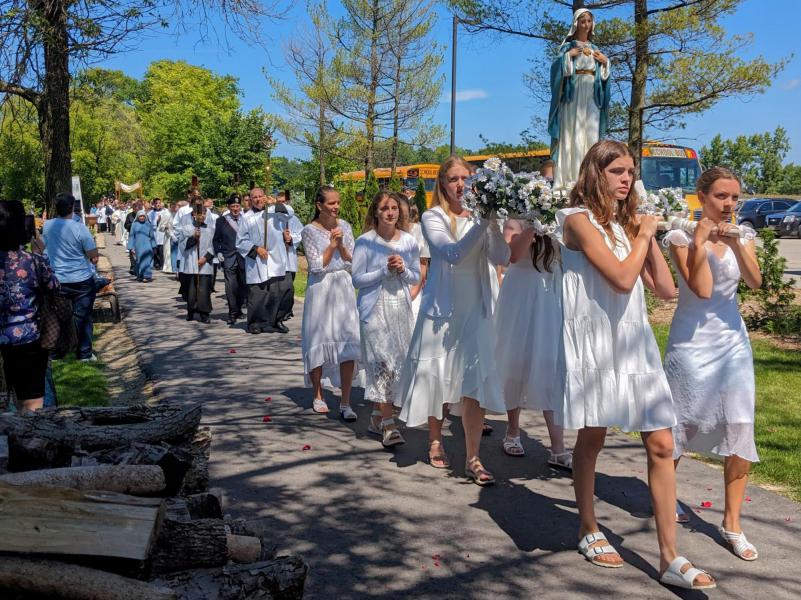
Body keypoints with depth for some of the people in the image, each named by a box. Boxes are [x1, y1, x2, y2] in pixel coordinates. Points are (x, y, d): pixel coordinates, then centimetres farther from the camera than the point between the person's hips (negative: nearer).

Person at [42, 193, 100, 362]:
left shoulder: (47, 226, -3)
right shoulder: (80, 228, -17)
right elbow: (94, 256, -12)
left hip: (57, 280, 4)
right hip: (81, 280, -3)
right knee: (82, 317, 7)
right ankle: (84, 353, 13)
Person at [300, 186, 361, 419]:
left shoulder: (344, 226, 7)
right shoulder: (310, 231, -3)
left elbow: (352, 261, 4)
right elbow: (316, 266, -8)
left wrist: (341, 245, -11)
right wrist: (332, 245, -12)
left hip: (344, 287, 3)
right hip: (320, 289, -2)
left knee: (348, 343, -6)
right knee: (319, 343, 5)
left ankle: (345, 403, -3)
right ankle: (318, 396, 23)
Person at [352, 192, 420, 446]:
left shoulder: (409, 241, 6)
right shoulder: (365, 241, -5)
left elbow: (416, 277, 12)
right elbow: (357, 279, -5)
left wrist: (403, 270, -9)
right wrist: (385, 270, -14)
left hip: (401, 308, 4)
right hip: (375, 308, -4)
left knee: (397, 364, 7)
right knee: (383, 363, -11)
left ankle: (377, 418, 22)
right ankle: (388, 424, -7)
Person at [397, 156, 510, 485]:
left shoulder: (480, 216, 5)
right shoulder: (433, 217, -3)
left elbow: (501, 258, -7)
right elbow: (452, 253, -20)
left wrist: (493, 223, -20)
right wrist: (481, 223, -27)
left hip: (474, 310, 2)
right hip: (441, 309, -2)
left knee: (476, 380, -6)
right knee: (437, 376, 9)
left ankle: (472, 458, -2)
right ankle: (435, 440, 30)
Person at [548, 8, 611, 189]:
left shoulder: (595, 49, 20)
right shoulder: (568, 46, 7)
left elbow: (603, 73, 20)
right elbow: (557, 66, -5)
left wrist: (605, 61, 2)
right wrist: (568, 56, -16)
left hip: (591, 96, 5)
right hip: (573, 94, -5)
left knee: (591, 133, -1)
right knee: (572, 133, -11)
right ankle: (569, 177, -15)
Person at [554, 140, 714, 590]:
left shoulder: (626, 222, 14)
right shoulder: (579, 220, -8)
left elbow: (666, 288, 9)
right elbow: (622, 279, -20)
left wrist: (647, 236, 5)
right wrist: (644, 235, -6)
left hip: (636, 341, 6)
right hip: (595, 342, -6)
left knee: (661, 443, -1)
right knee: (592, 439, 8)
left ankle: (670, 558, 5)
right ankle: (589, 532, 28)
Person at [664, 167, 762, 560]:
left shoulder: (741, 234, 4)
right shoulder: (682, 236, -8)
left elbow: (755, 282, -12)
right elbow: (701, 289, -18)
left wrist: (736, 242, -22)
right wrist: (700, 241, -22)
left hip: (732, 340, 4)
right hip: (692, 340, -4)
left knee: (740, 429, -2)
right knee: (680, 425, 7)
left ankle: (732, 523, 8)